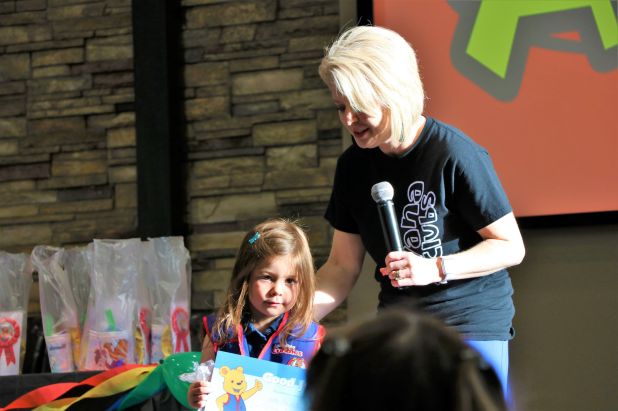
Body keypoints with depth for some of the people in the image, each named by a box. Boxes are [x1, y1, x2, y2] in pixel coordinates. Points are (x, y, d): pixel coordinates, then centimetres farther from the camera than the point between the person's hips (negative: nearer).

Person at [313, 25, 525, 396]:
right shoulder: (353, 166, 3)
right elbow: (343, 267, 8)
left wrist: (435, 269, -23)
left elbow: (511, 247, -11)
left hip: (471, 326, -5)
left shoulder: (454, 154, -16)